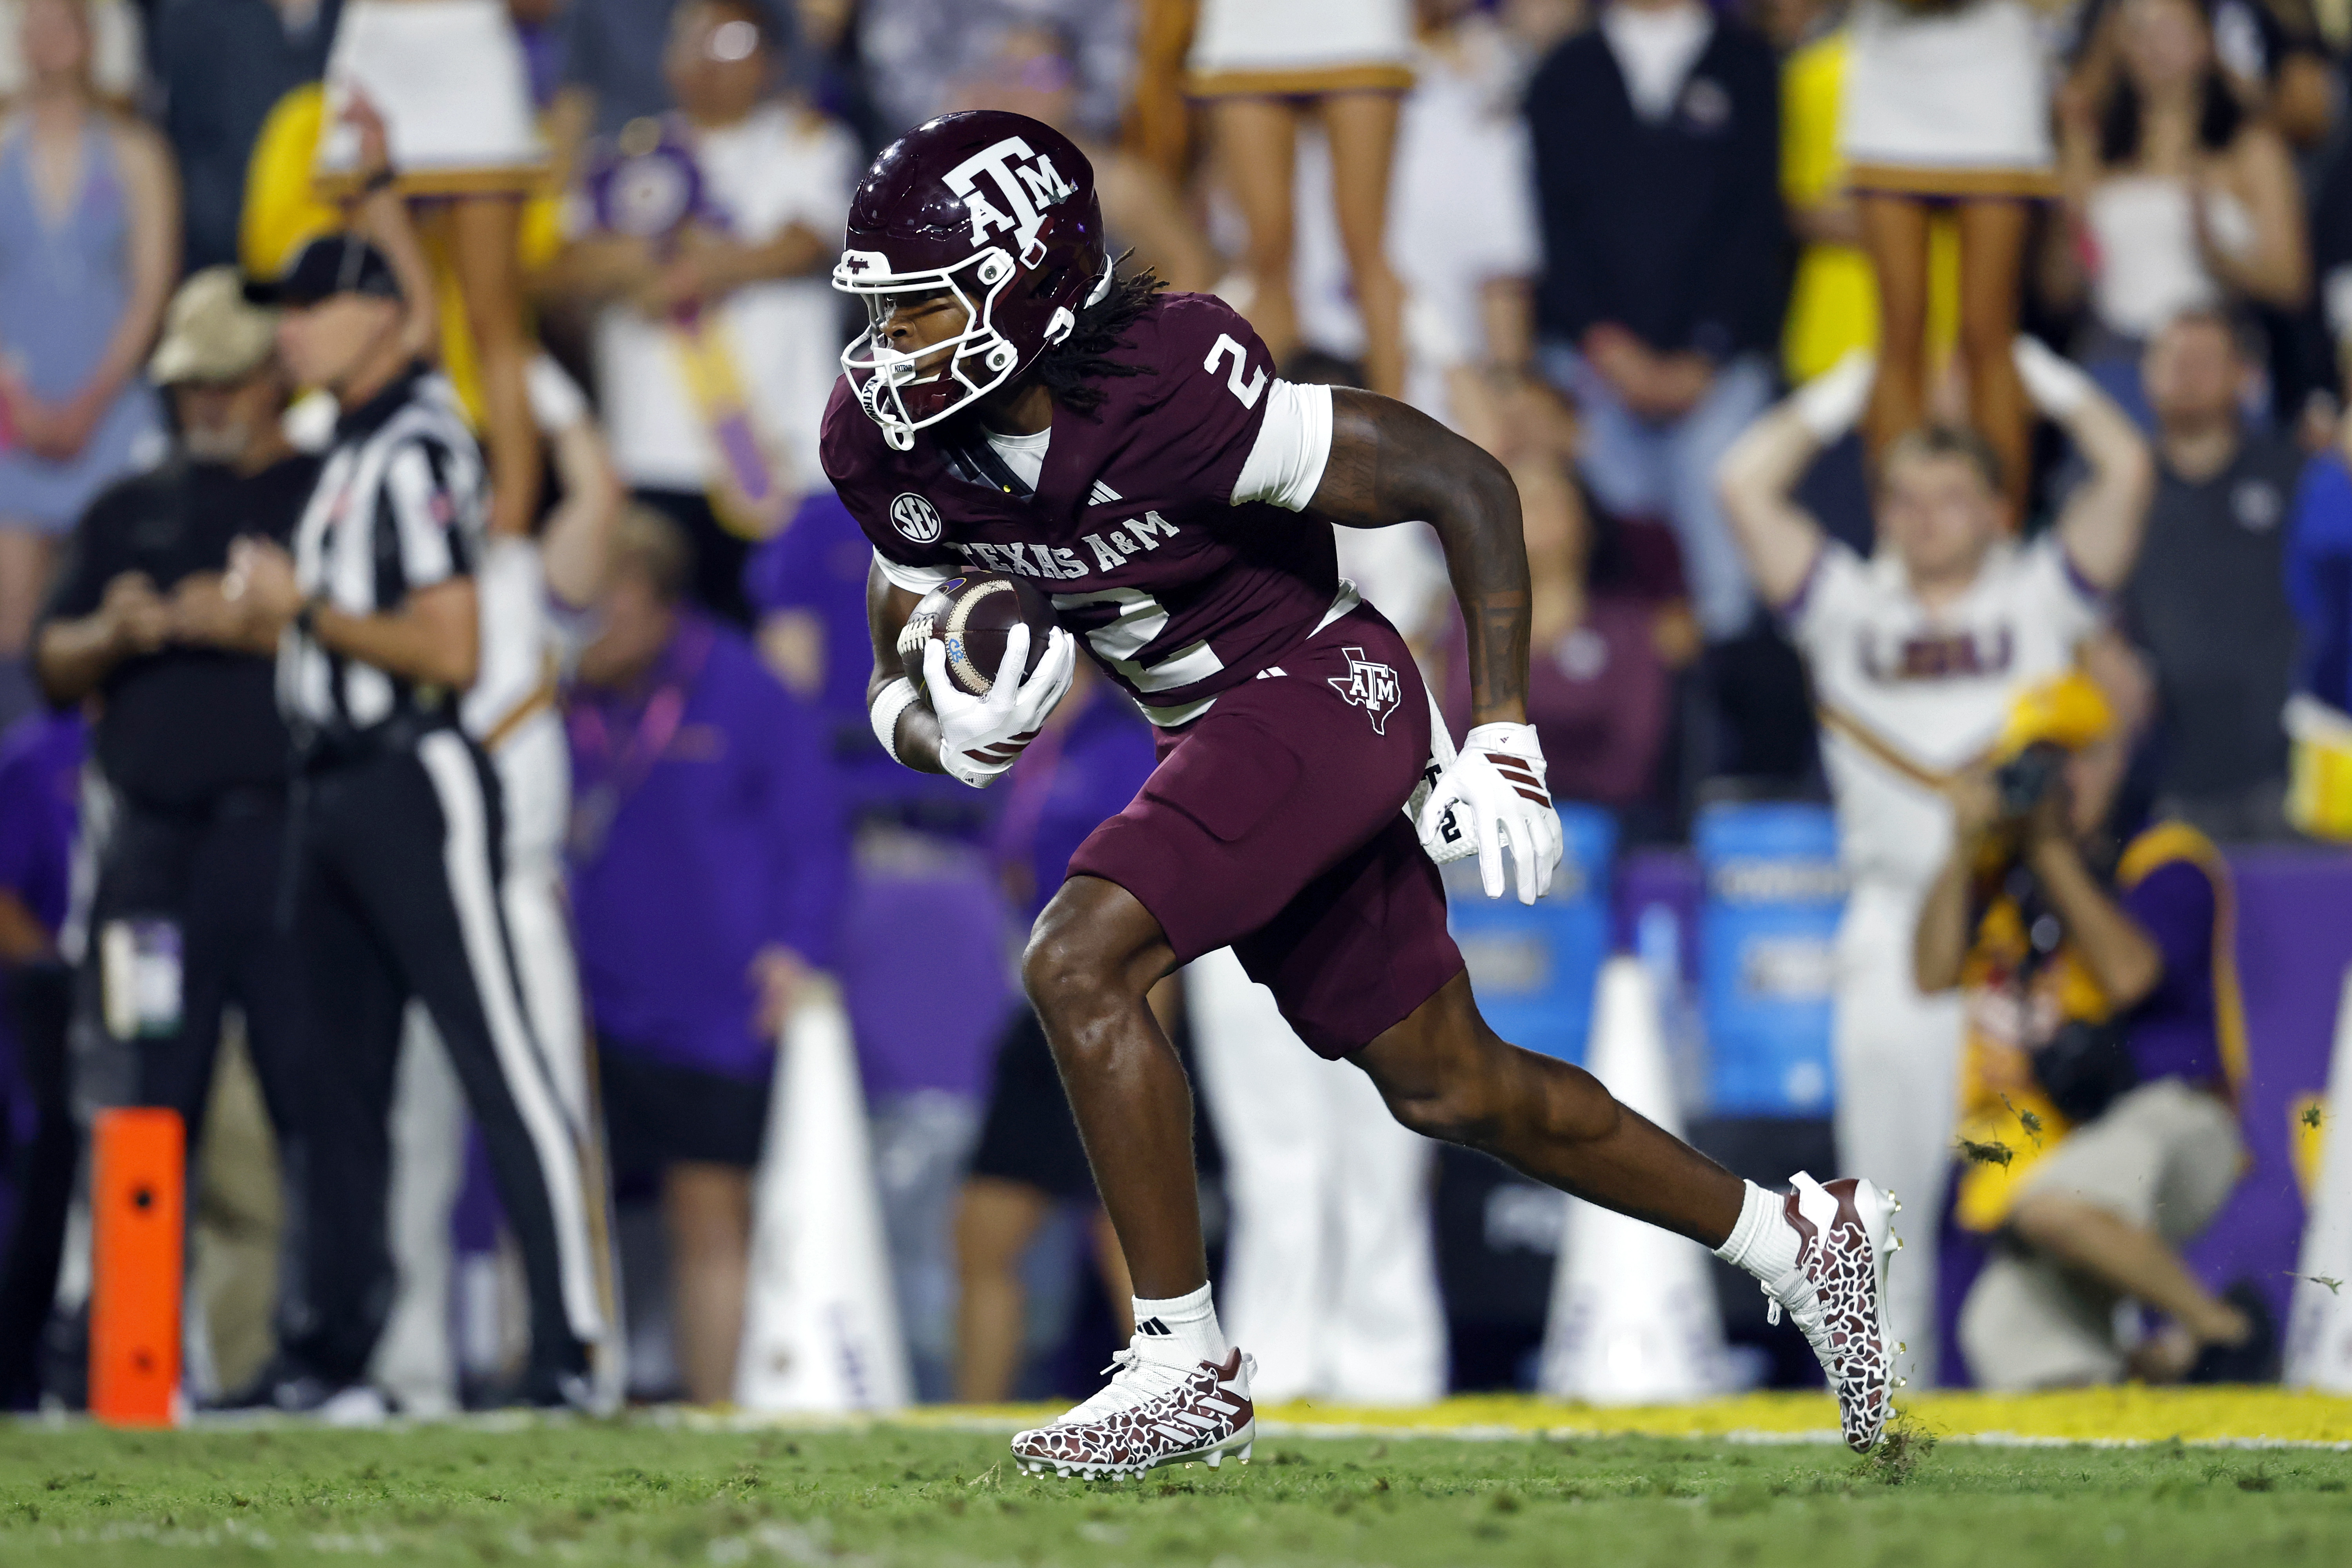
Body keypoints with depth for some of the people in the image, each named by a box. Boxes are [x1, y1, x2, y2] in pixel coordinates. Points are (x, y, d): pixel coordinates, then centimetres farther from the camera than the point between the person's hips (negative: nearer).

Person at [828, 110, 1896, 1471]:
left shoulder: (1168, 397, -29)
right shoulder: (896, 447, -9)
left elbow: (1464, 481, -21)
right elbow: (899, 687, 2)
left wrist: (1502, 736, -20)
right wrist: (957, 734, -23)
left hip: (1319, 688, -8)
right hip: (1226, 739, 8)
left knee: (1080, 965, -24)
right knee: (1450, 1090, 18)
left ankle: (1189, 1370, -13)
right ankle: (1795, 1240, 34)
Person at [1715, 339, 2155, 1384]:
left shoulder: (2039, 594, 12)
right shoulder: (1849, 606, 16)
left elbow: (2126, 472, 4)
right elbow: (1745, 486, 11)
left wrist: (2044, 379, 14)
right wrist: (1841, 397, 18)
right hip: (1899, 917, 2)